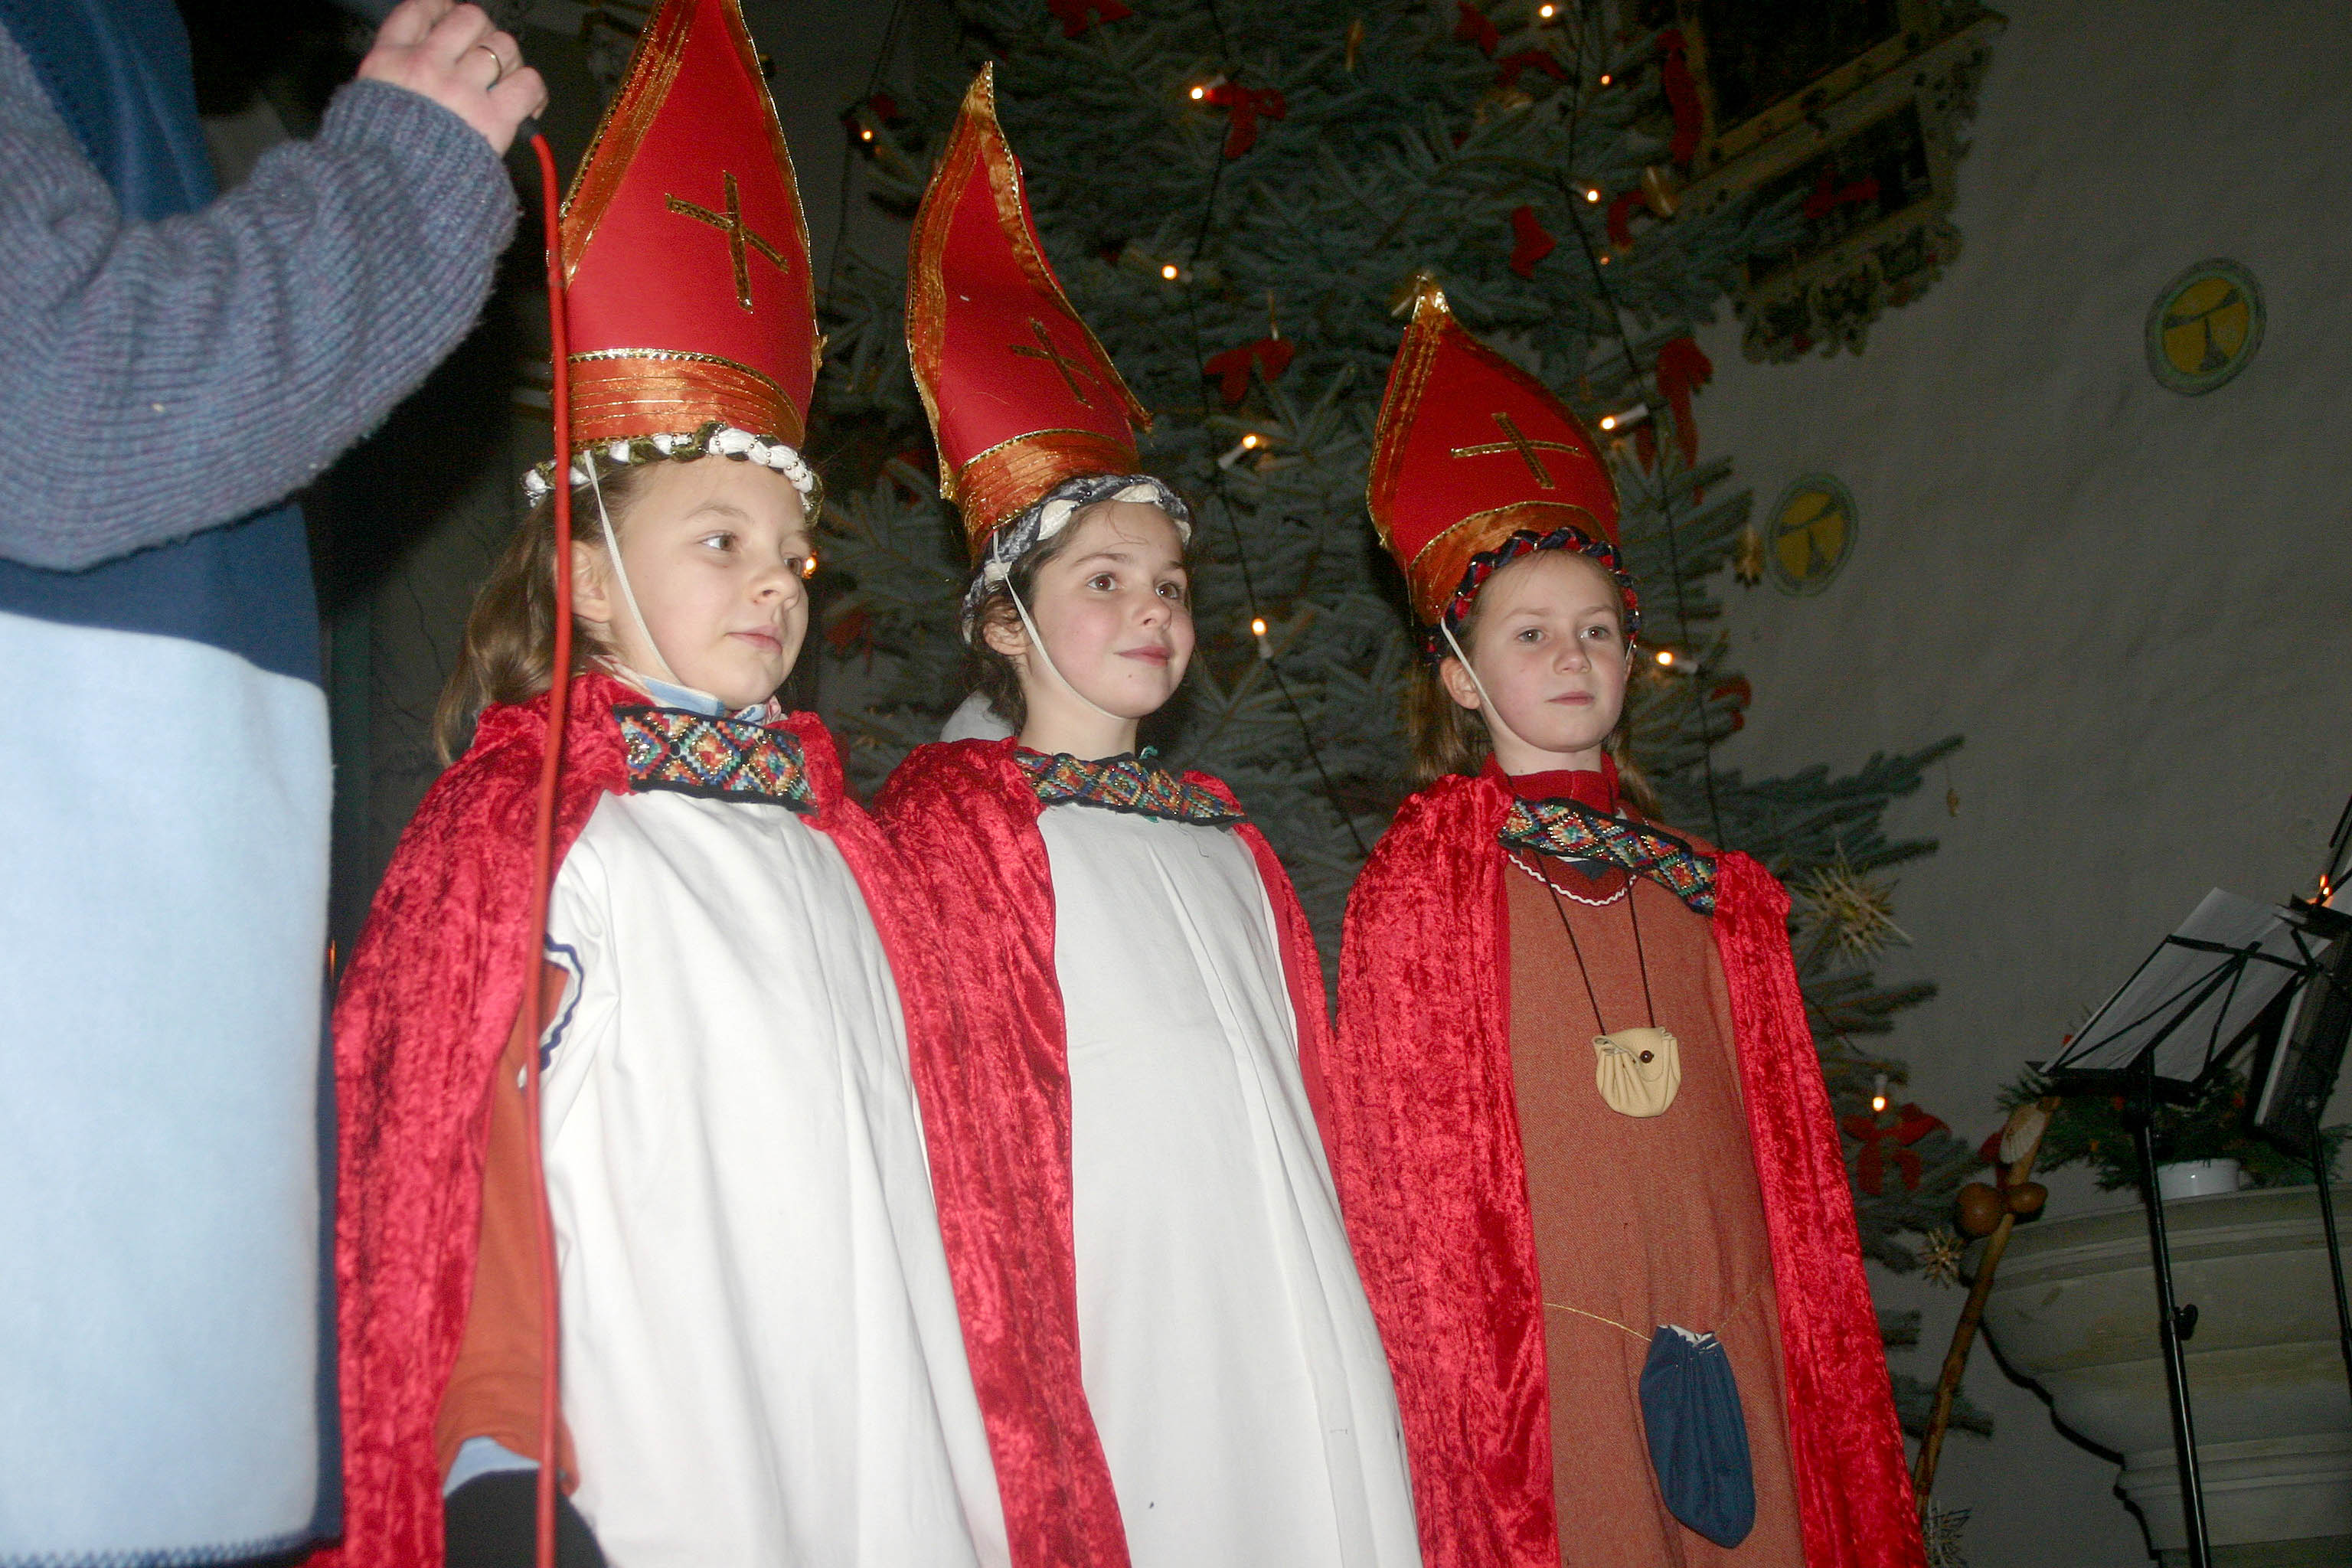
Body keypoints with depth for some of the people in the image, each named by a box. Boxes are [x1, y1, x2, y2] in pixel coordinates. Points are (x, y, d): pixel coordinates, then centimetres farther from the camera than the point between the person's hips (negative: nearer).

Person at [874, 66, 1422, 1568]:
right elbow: (964, 1148, -8)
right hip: (1125, 1355, -6)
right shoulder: (953, 820, 0)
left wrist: (1380, 1371, 11)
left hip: (1312, 1352, 6)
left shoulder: (1228, 839, 20)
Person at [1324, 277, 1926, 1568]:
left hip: (1729, 1352, 4)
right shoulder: (1418, 881, 0)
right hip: (1533, 1360, -4)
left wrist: (1813, 1356, 6)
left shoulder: (1708, 893, 12)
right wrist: (1461, 1384, -10)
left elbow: (1785, 1166, 13)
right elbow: (1402, 1172, -4)